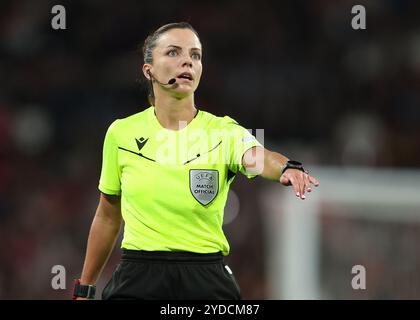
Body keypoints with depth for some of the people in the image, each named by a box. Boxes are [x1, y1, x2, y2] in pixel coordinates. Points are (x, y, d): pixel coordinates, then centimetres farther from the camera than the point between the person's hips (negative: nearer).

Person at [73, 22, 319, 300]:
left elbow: (260, 157, -27)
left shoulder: (223, 131, -5)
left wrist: (288, 168, -50)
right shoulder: (122, 133, 1)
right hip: (136, 281, 1)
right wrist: (85, 289, 14)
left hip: (206, 284, -1)